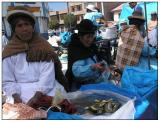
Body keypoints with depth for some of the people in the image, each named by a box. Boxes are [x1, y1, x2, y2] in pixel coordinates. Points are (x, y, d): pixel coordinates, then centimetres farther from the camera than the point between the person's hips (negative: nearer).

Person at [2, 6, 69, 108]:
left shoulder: (43, 46, -2)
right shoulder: (9, 51, 2)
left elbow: (47, 77, -11)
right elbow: (7, 82, -1)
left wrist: (36, 98, -24)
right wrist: (16, 98, -19)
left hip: (45, 91, 1)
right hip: (21, 93, 0)